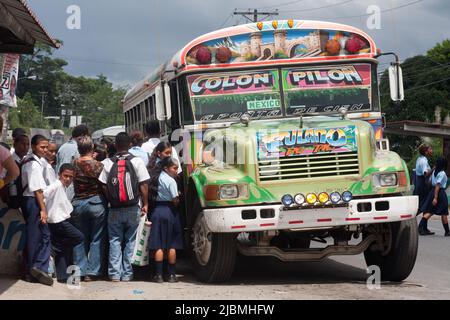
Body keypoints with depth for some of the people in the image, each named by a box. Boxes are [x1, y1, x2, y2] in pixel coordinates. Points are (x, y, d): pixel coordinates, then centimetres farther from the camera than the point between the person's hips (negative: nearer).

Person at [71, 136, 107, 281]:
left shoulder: (74, 165, -3)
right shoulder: (98, 165, -10)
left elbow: (73, 183, 7)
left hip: (78, 203, 3)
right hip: (96, 203, -3)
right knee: (97, 240, 5)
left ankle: (80, 271, 11)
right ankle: (92, 272, 3)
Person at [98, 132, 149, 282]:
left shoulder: (108, 163, 0)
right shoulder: (137, 161, -4)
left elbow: (104, 186, -2)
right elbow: (143, 185, -6)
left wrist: (110, 201, 8)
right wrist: (145, 204, 2)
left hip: (115, 209, 1)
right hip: (133, 208, -1)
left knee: (115, 241, 8)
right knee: (130, 241, 7)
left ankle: (115, 273, 4)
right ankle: (127, 274, 7)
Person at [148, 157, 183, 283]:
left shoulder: (156, 178, 9)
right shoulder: (171, 181, -11)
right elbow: (175, 200, -11)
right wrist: (178, 200, 7)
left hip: (157, 211, 4)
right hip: (169, 211, -4)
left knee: (158, 245, 3)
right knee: (172, 246, 5)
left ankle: (158, 275, 0)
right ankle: (171, 275, 7)